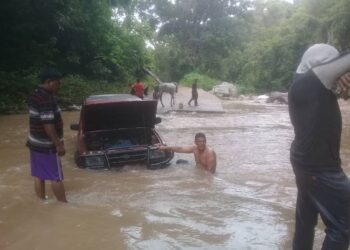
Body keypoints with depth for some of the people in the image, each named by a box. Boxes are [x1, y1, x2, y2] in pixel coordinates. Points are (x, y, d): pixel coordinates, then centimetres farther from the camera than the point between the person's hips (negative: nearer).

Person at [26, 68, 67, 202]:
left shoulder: (35, 95, 9)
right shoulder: (46, 98, -23)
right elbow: (48, 125, -26)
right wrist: (59, 145, -20)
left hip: (35, 142, 9)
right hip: (46, 145, -9)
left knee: (38, 175, 15)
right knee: (56, 177, 2)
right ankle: (63, 204, 12)